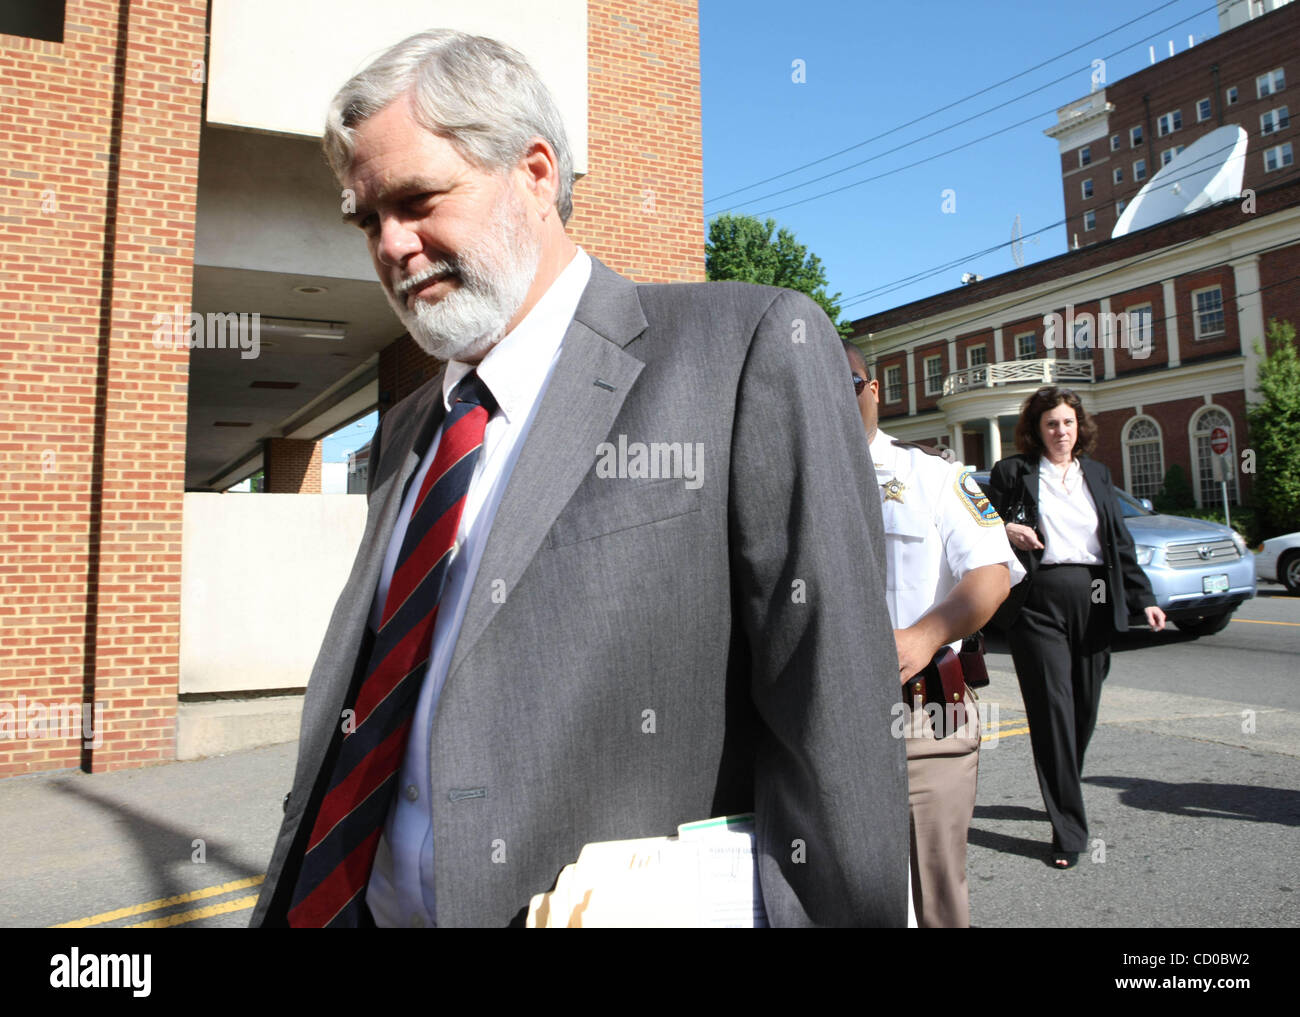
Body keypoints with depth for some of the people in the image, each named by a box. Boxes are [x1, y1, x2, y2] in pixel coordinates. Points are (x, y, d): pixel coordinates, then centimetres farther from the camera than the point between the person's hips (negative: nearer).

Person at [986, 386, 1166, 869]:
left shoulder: (1097, 474, 16)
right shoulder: (1012, 472, 3)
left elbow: (1120, 540, 17)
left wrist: (1143, 597, 12)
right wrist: (1007, 531, -16)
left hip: (1094, 601, 5)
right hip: (1039, 602, -4)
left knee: (1085, 708, 9)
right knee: (1052, 707, -7)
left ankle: (1065, 795, 32)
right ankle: (1068, 829, -2)